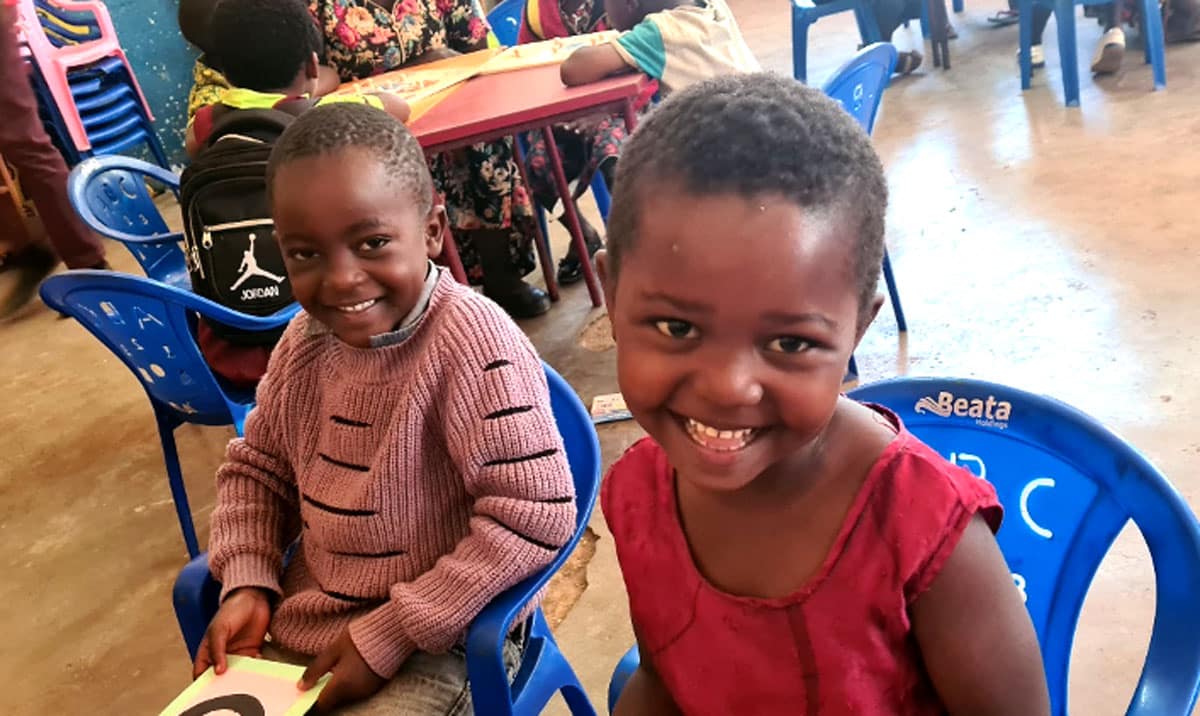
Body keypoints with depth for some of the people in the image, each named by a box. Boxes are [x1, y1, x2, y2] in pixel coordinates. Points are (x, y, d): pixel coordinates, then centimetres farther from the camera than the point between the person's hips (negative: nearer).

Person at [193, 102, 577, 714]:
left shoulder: (471, 341, -24)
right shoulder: (307, 336, -3)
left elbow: (535, 515, -26)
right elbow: (258, 464, 12)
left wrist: (391, 634, -20)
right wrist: (247, 582, -4)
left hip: (437, 646, -6)